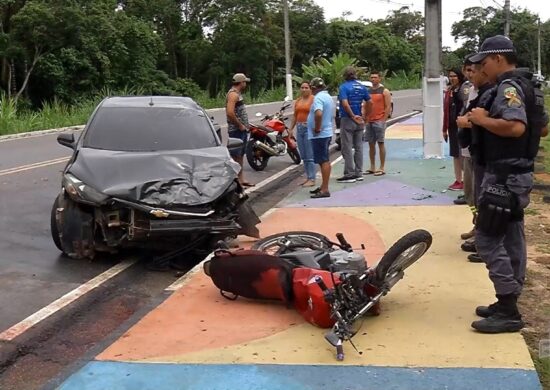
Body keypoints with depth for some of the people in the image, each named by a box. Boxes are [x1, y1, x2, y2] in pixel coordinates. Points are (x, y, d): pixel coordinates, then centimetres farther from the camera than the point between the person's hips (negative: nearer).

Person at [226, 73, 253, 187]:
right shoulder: (233, 94, -14)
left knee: (240, 155, 14)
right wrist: (240, 125, -19)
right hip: (236, 130, -10)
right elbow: (230, 112, -26)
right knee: (235, 156, -9)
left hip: (242, 130, 10)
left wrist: (245, 125, 14)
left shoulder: (238, 93, 17)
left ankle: (240, 179, 21)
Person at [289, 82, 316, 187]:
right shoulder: (298, 101, 17)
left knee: (310, 156, -8)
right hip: (299, 128, 7)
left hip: (309, 128, -7)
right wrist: (291, 129, 15)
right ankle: (308, 177, 18)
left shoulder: (313, 99, -6)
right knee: (303, 156, 10)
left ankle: (312, 179, -4)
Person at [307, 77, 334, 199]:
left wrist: (317, 128, -22)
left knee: (323, 161, -8)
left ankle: (325, 190, -7)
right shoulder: (329, 97, 15)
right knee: (325, 160, 16)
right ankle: (323, 186, 25)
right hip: (327, 132, 10)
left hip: (319, 134, -10)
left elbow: (318, 113, -34)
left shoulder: (318, 98, -17)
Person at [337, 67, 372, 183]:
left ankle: (349, 174, -2)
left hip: (347, 120, -6)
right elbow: (369, 102, 9)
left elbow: (345, 103, -23)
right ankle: (358, 173, 15)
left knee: (347, 148, -2)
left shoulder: (344, 87, -11)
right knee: (358, 147, 12)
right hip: (359, 121, 6)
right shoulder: (362, 87, 7)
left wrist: (353, 116, -16)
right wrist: (365, 116, 14)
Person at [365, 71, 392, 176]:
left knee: (380, 144, -3)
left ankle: (382, 168, 0)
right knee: (371, 144, 8)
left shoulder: (384, 91, -2)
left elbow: (388, 107, -6)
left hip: (379, 121, -6)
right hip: (369, 122, 6)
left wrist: (383, 120, -13)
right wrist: (365, 118, 5)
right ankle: (372, 167, 15)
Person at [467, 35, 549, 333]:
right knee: (511, 239, 13)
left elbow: (515, 127, -31)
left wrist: (482, 120, -17)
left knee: (487, 239, -8)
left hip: (504, 175, -11)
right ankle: (509, 304, 20)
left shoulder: (508, 87, -16)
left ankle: (508, 312, -5)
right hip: (517, 173, 11)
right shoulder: (523, 86, 16)